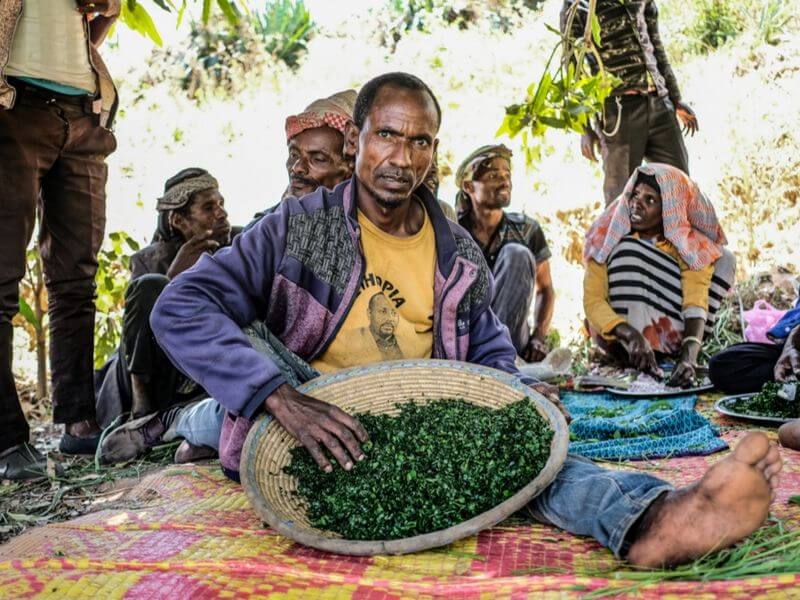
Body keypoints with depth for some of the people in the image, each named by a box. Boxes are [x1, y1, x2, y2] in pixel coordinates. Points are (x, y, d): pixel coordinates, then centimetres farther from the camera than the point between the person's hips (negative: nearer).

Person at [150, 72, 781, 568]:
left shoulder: (462, 257, 7)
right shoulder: (298, 227, -6)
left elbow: (490, 355, 18)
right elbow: (179, 308, -17)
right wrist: (281, 395, -32)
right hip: (302, 429, -1)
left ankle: (649, 518, -51)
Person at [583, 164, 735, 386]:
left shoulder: (692, 247, -11)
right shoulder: (607, 236, -13)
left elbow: (696, 304, -25)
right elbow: (592, 300, -22)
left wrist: (689, 355, -44)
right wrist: (632, 334, -41)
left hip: (670, 338, 2)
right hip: (621, 338, -1)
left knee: (724, 259, -11)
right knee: (629, 250, -23)